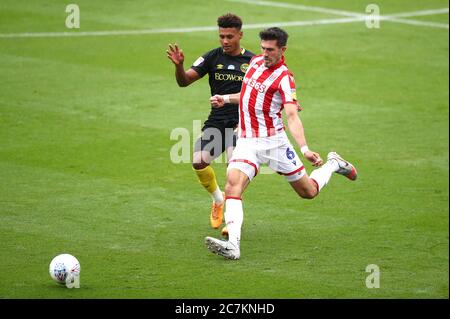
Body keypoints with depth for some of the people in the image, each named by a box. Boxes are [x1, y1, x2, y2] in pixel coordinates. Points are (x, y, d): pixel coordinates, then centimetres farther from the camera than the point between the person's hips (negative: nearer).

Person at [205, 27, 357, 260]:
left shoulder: (284, 77, -13)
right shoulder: (256, 61, 7)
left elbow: (292, 116, -24)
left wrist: (305, 149, -37)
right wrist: (225, 98, 16)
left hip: (273, 141, -5)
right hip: (246, 142, 5)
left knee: (308, 191, 9)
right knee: (233, 185, -23)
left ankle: (333, 164, 40)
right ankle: (233, 245, -34)